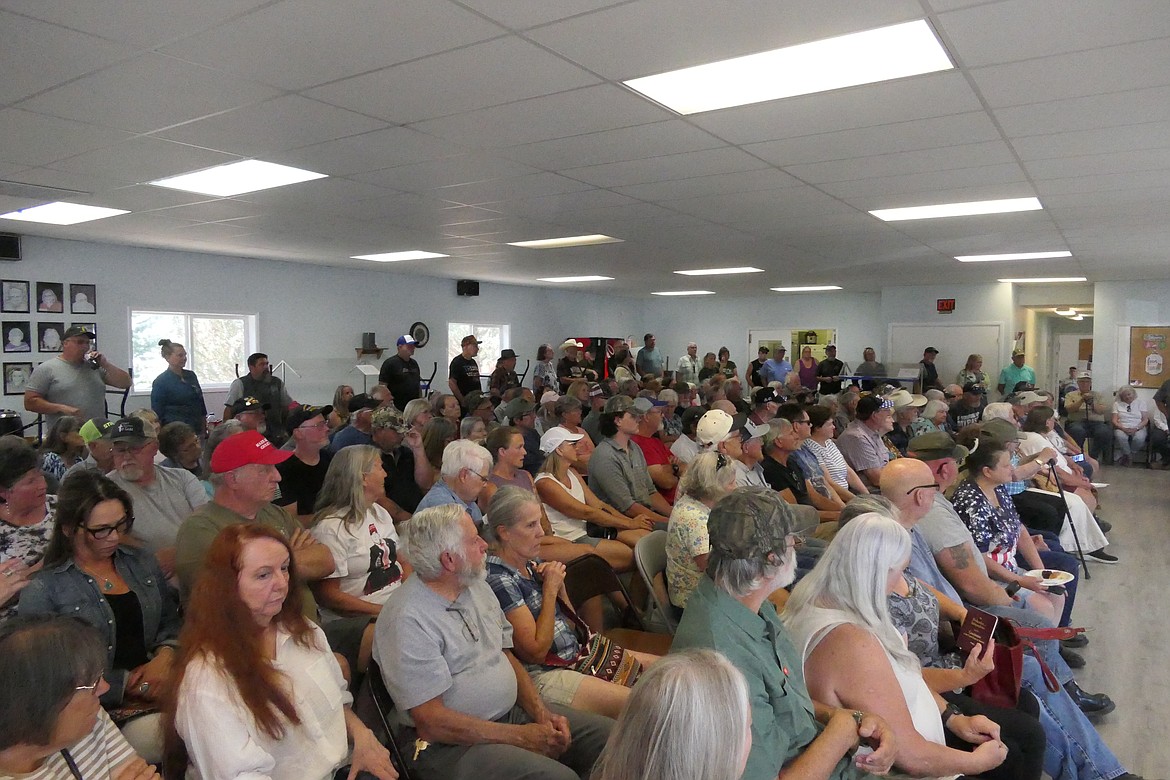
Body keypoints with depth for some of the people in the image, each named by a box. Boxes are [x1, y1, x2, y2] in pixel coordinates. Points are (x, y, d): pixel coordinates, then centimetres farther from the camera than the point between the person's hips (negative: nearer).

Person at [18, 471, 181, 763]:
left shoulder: (141, 562, 12)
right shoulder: (43, 589, -2)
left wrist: (165, 657, -5)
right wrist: (127, 685, -12)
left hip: (157, 682, 4)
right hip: (104, 707, -4)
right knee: (155, 732, -33)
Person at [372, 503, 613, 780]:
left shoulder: (477, 586, 8)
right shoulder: (407, 620, -19)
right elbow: (431, 721, -19)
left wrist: (542, 713, -2)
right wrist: (521, 737, -18)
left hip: (513, 711, 8)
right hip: (451, 744, -8)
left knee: (609, 735, -3)